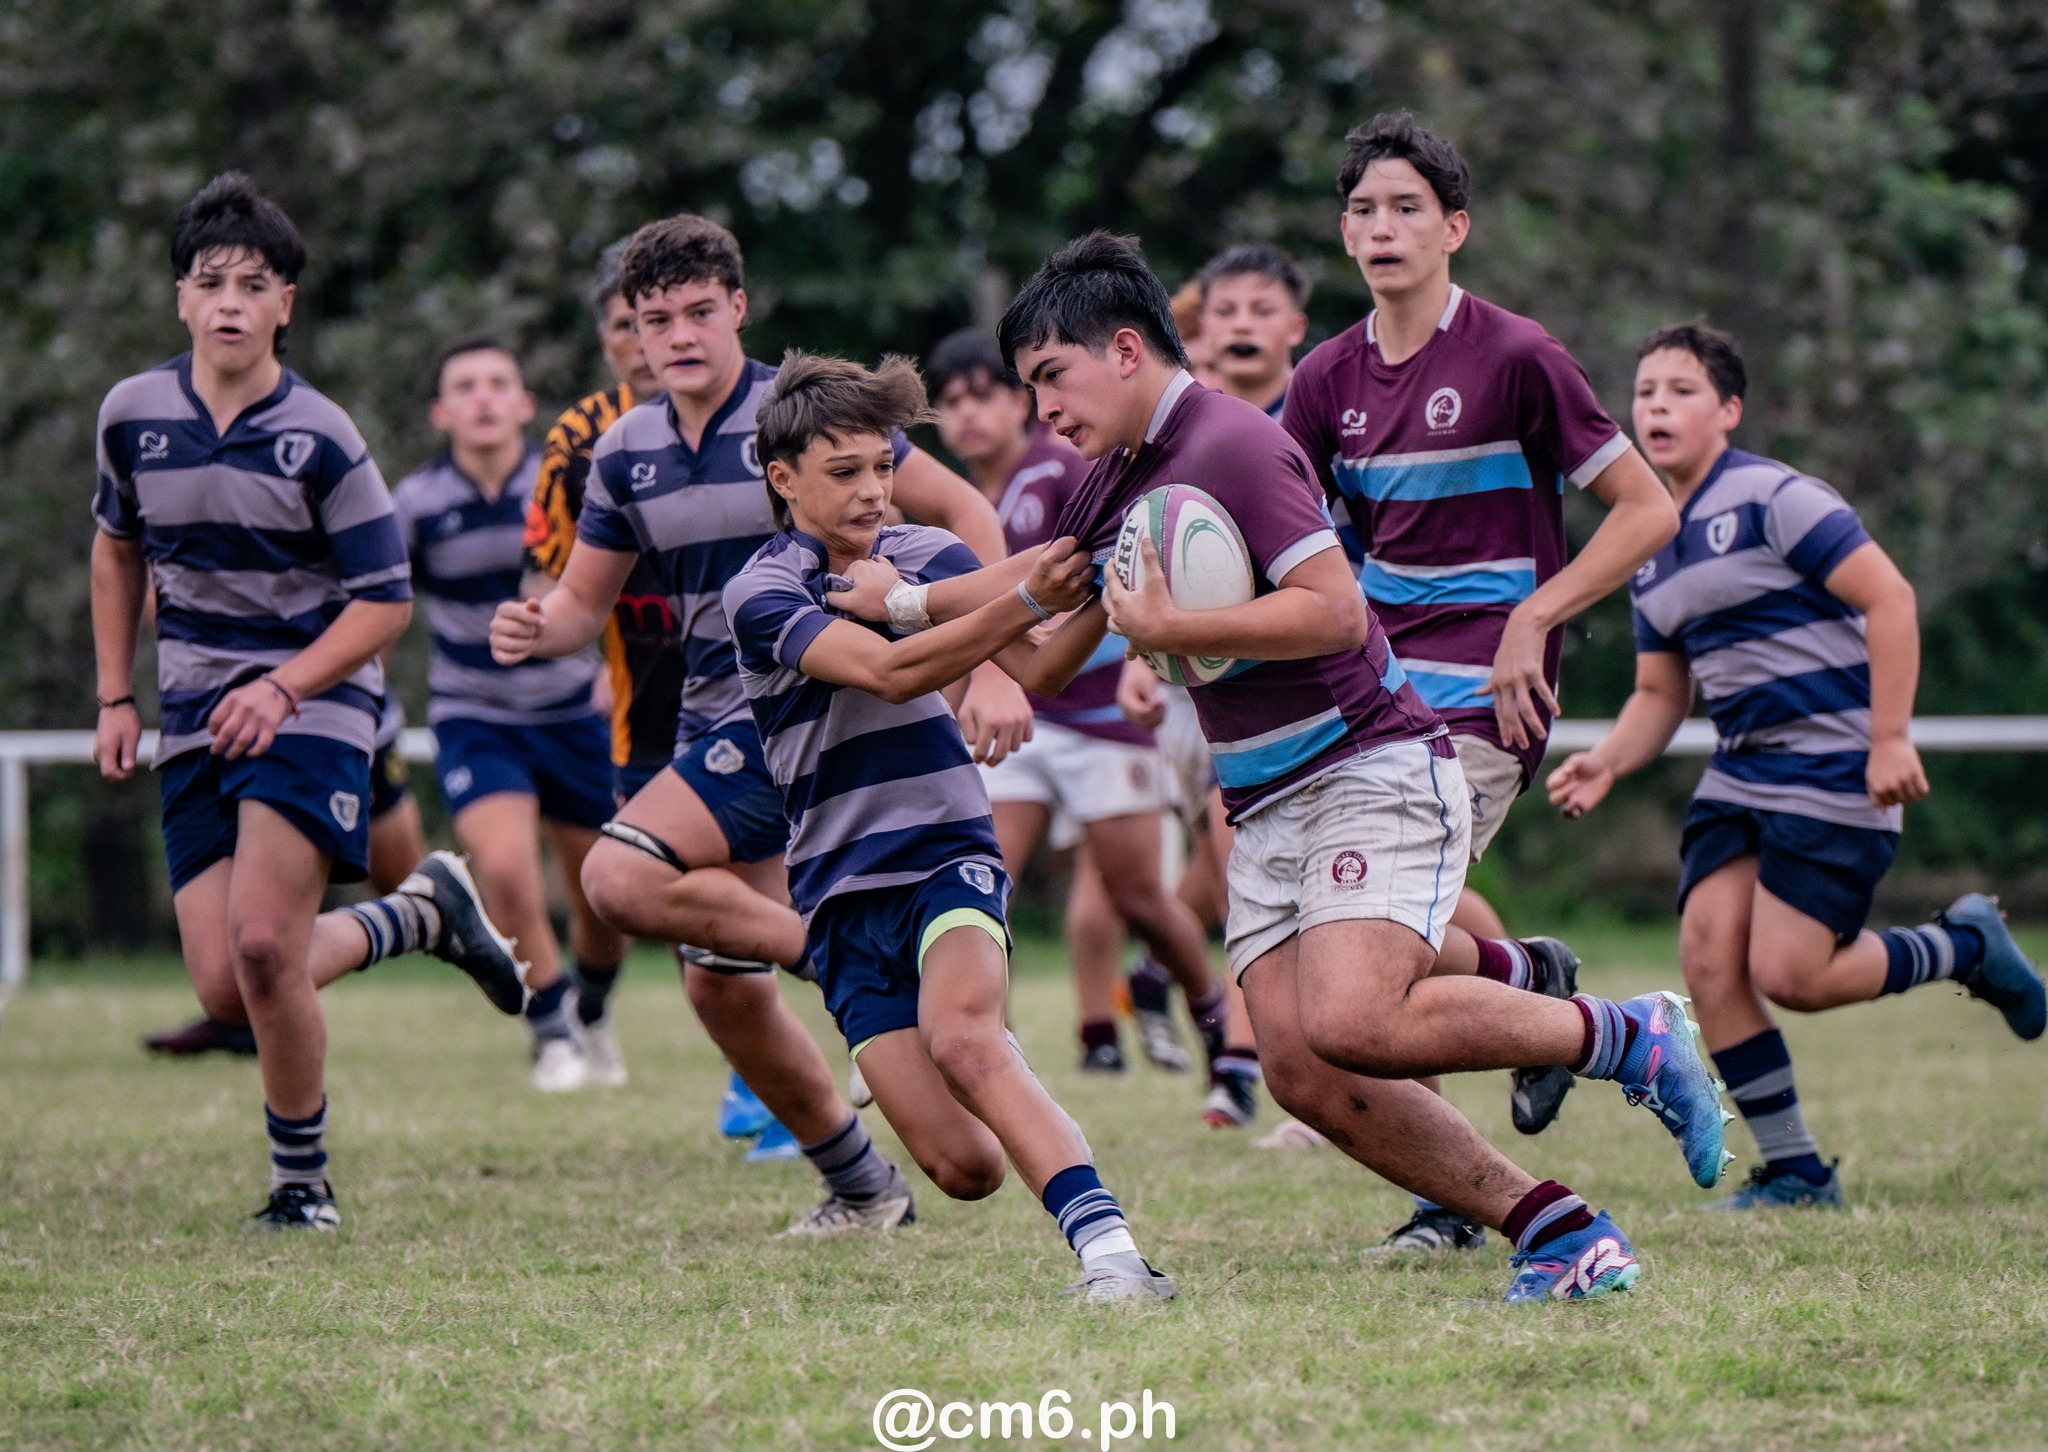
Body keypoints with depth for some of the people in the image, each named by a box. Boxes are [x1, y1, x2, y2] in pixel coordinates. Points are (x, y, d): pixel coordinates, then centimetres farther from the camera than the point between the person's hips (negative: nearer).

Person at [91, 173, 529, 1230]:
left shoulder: (322, 440, -10)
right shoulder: (132, 414, 2)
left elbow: (386, 598, -6)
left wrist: (281, 688, -19)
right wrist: (116, 697, 16)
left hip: (310, 707, -5)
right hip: (193, 721, 5)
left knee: (262, 943, -21)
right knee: (223, 986, -5)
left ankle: (303, 1184, 0)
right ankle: (420, 914, 23)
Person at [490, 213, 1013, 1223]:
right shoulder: (625, 451, 6)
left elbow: (966, 514, -10)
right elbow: (586, 599, 14)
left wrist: (992, 669, -20)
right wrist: (534, 629, -11)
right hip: (713, 719, 7)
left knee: (621, 879, -24)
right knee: (721, 986, 6)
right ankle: (859, 1186, 20)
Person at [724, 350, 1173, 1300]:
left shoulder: (928, 558, 6)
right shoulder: (761, 595, -7)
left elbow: (1041, 666, 2)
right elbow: (887, 672, -23)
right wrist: (1027, 601, -35)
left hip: (949, 855, 1)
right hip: (843, 893, -1)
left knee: (959, 1033, -33)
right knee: (963, 1168, -9)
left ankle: (1106, 1246, -45)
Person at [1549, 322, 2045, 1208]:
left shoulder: (1775, 500, -12)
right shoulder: (1652, 551, 13)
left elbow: (1890, 599, -17)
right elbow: (1659, 694, 20)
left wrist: (1888, 741, -21)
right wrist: (1607, 763, -1)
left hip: (1836, 773, -8)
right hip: (1741, 773, 8)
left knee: (1789, 975, -14)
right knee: (1708, 957, -8)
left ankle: (1964, 946, 13)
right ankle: (1794, 1172, 3)